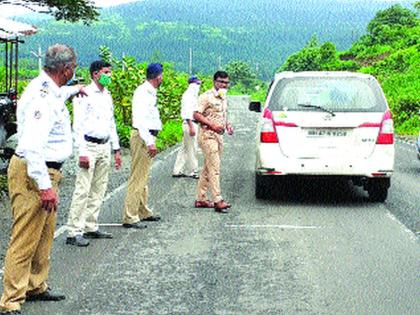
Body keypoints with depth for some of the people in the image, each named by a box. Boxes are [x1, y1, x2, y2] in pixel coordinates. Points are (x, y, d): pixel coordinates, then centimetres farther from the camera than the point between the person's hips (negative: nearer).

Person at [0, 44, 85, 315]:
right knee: (25, 240, -7)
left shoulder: (48, 90, 9)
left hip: (46, 172, 11)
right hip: (33, 174, -11)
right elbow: (31, 146, -30)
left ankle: (36, 286, 34)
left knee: (44, 236, 20)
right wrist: (45, 185, -29)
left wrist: (73, 90, 58)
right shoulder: (42, 97, -22)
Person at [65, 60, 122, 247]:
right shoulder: (85, 95, -8)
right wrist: (82, 152, -19)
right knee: (83, 190, -10)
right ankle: (74, 233, -9)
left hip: (105, 147, 8)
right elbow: (78, 125, -13)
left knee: (98, 190, 10)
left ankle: (91, 228, 18)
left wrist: (116, 149, 19)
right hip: (89, 146, -8)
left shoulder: (107, 96, 16)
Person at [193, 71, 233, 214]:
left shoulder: (224, 98, 16)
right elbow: (196, 115, -15)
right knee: (214, 168, -13)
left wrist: (227, 125, 8)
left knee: (208, 168, 11)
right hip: (207, 135, -9)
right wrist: (212, 125, -22)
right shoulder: (206, 97, -11)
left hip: (219, 136, 9)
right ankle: (218, 201, -16)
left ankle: (200, 199, 17)